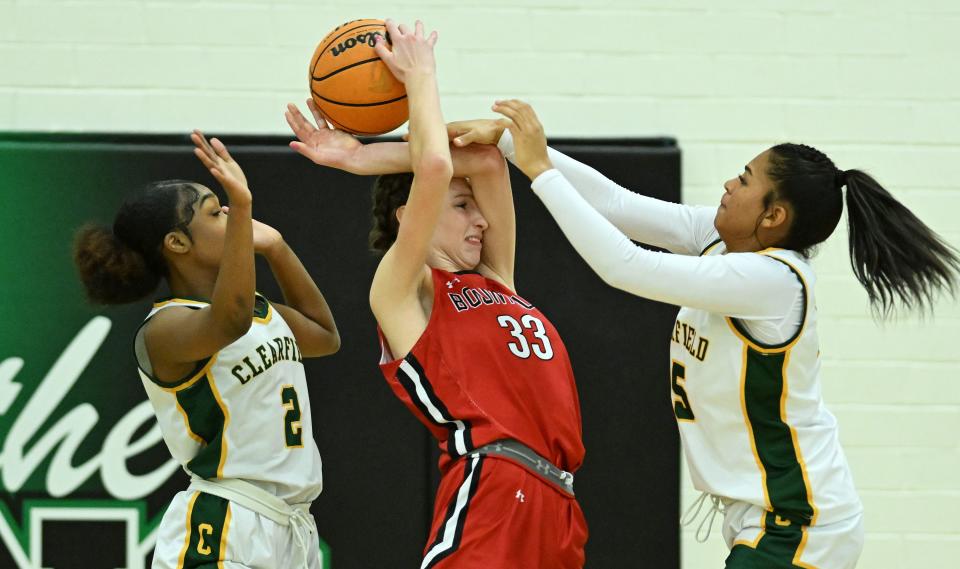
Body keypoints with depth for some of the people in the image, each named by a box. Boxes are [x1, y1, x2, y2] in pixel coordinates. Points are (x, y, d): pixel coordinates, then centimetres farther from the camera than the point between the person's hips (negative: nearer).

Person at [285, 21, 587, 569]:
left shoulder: (494, 281, 25)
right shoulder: (401, 292, 5)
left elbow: (486, 161, 20)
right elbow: (435, 169, -5)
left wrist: (368, 160, 19)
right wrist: (421, 72, 10)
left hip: (556, 508, 8)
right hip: (487, 497, -8)